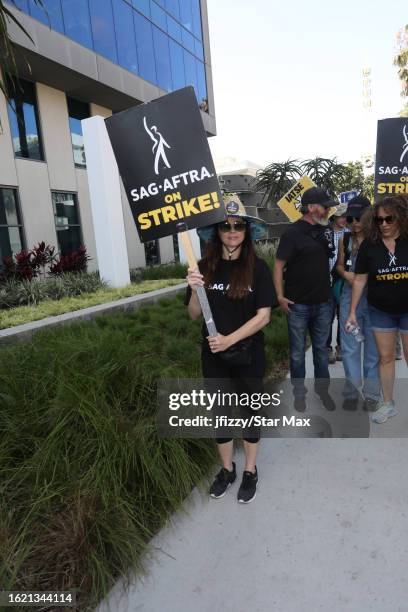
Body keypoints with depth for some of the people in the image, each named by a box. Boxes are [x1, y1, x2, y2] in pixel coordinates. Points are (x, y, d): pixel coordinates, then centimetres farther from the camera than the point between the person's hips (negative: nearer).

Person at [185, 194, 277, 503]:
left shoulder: (257, 267, -11)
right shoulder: (205, 267, -4)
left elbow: (264, 316, -13)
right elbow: (194, 314, 0)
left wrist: (230, 339, -22)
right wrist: (195, 291, -19)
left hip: (248, 354, -2)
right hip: (213, 355, 3)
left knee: (249, 412, 16)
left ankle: (250, 471, 39)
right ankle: (227, 469, 41)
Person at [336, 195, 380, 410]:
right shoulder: (345, 240, 4)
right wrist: (346, 274, -5)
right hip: (350, 297, 3)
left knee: (373, 348, 8)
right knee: (349, 348, 7)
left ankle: (371, 394, 22)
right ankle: (351, 392, 20)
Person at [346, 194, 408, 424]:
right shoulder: (369, 245, -6)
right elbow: (360, 279, 0)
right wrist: (352, 311, 0)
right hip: (381, 311, 2)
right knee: (386, 357, 12)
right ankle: (388, 404, 28)